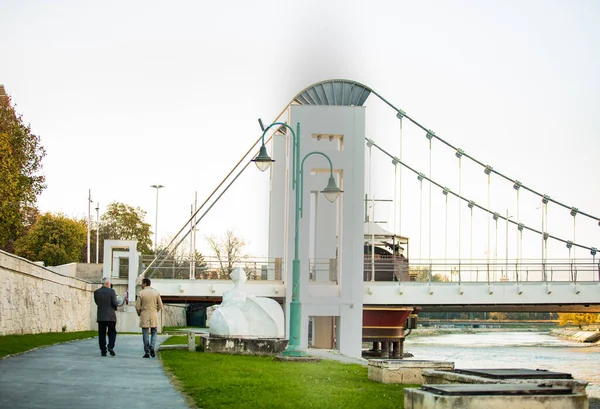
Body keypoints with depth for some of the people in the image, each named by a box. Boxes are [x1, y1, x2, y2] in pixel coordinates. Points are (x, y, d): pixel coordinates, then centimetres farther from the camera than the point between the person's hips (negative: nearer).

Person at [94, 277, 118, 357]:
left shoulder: (96, 292, 1)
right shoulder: (111, 291, -9)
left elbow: (97, 302, 7)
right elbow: (115, 303, -10)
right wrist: (118, 303, 11)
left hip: (100, 316, 2)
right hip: (110, 316, -2)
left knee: (102, 334, 6)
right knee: (112, 332, 10)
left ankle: (103, 351, 5)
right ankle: (111, 347, -7)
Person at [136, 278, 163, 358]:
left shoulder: (140, 293, -6)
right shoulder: (156, 292, 2)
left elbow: (137, 307, -6)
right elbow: (160, 305, 3)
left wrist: (139, 314, 13)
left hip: (144, 316, -2)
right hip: (154, 315, 2)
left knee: (145, 334, 3)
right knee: (154, 333, 12)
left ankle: (147, 352, 2)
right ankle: (152, 347, -12)